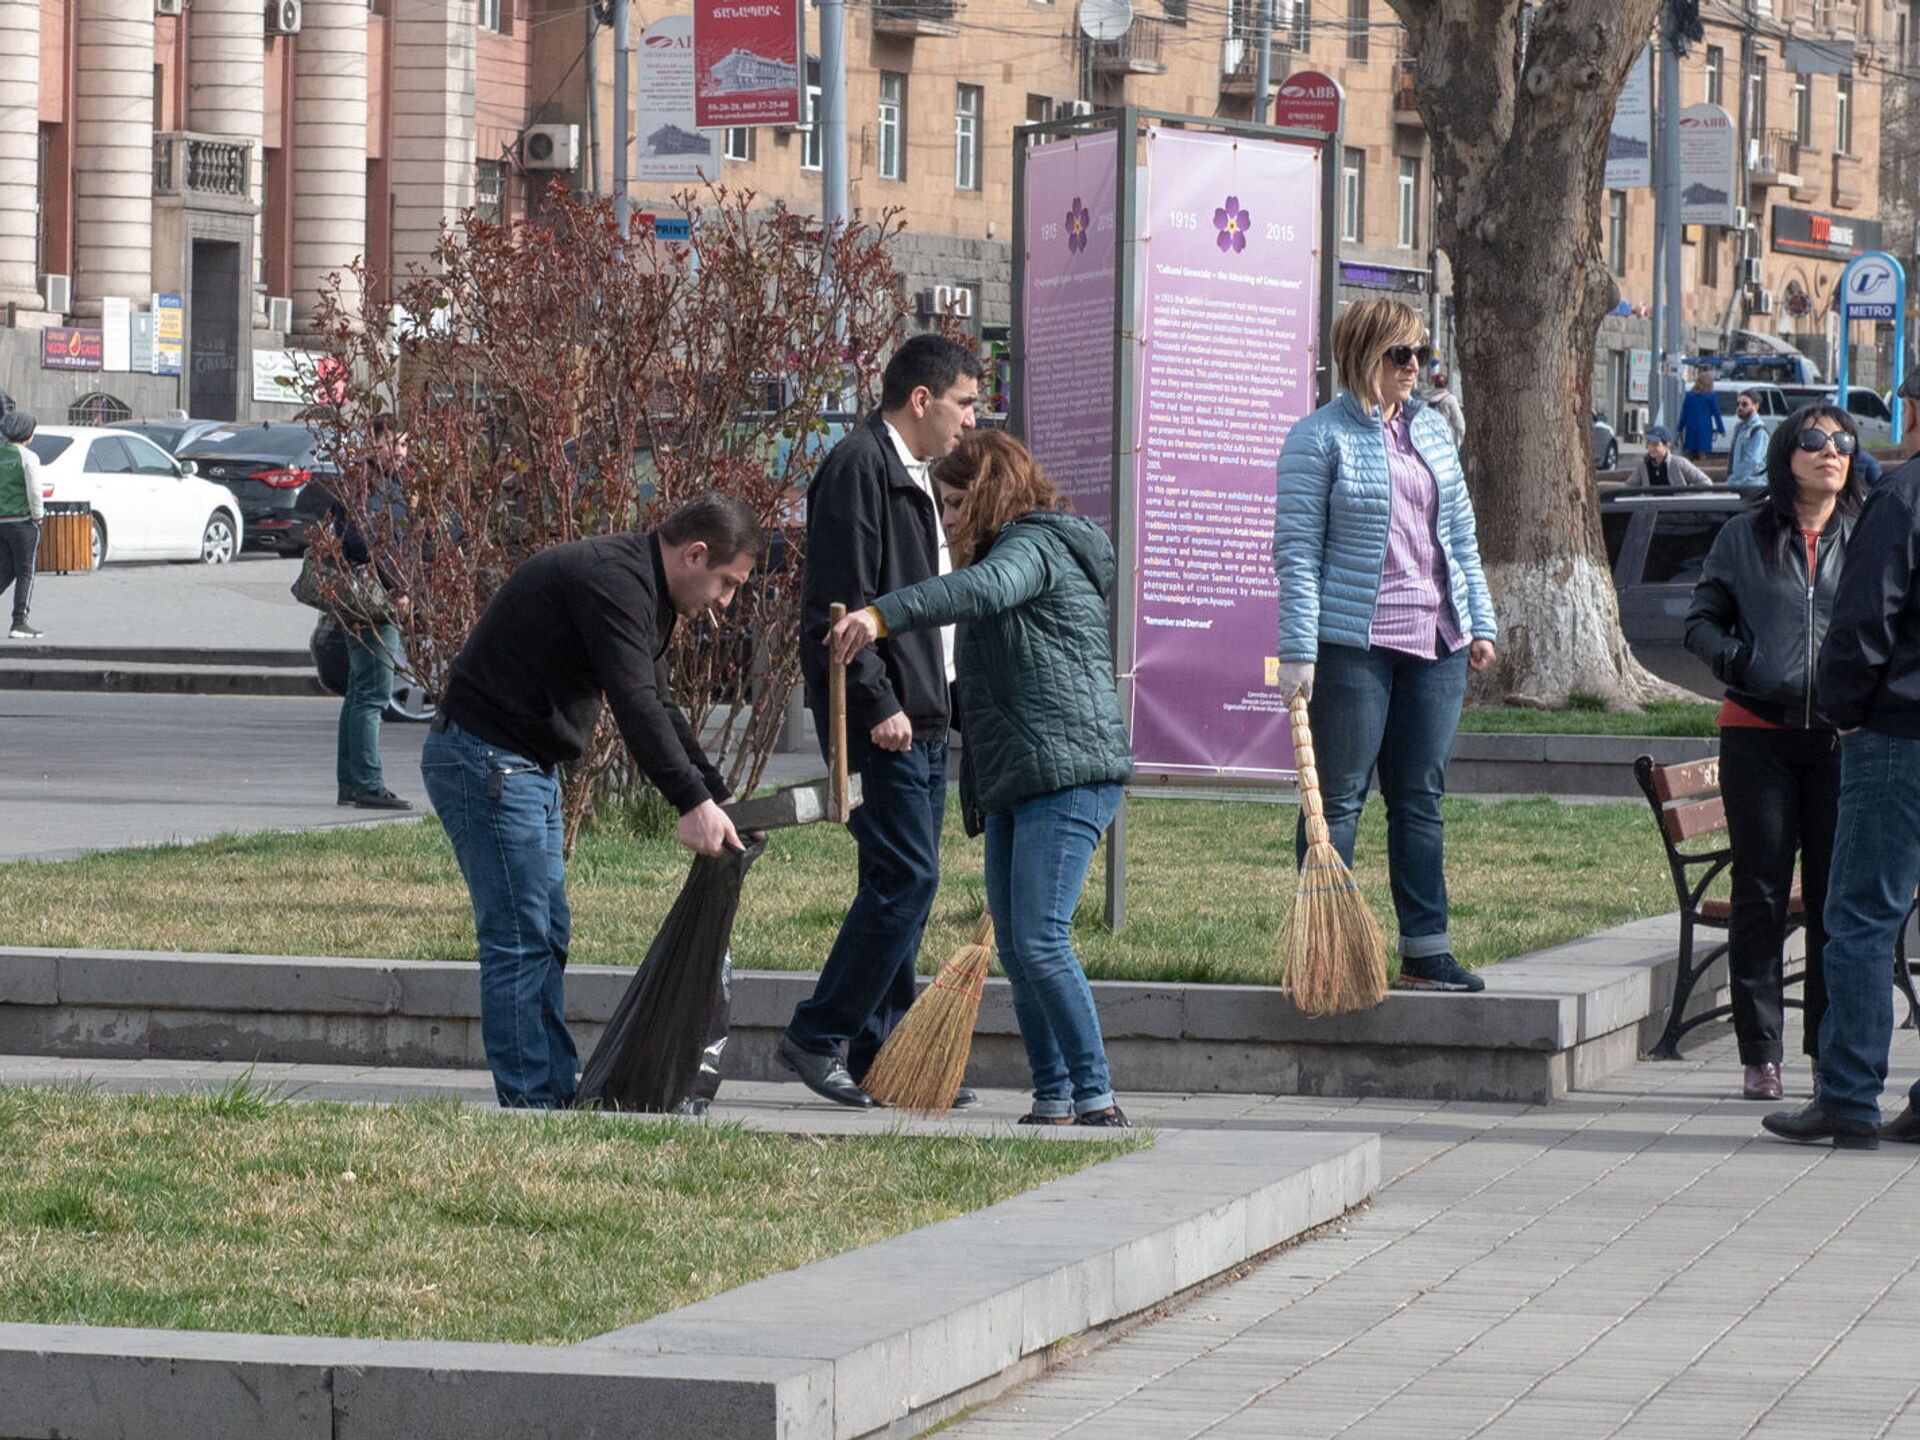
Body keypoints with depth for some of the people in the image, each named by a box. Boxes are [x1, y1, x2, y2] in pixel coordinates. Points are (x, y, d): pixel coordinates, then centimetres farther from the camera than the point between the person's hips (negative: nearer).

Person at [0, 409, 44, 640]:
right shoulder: (28, 458, -11)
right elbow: (34, 492, -16)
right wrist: (37, 516, -2)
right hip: (22, 520, -5)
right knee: (26, 572, 3)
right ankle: (19, 623, -1)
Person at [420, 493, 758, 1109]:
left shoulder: (641, 589, 15)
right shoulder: (614, 579, -19)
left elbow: (659, 708, 22)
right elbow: (636, 706, -28)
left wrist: (717, 798, 16)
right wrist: (693, 803, -30)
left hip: (528, 768, 11)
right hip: (485, 761, -11)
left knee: (547, 937, 13)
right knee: (519, 940, -10)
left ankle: (557, 1099, 17)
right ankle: (531, 1105, -8)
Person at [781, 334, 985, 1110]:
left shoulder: (914, 477, 20)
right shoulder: (858, 467, -11)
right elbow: (843, 600, -18)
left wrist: (939, 701, 17)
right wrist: (878, 704, -22)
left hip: (922, 716, 10)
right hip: (882, 718, -10)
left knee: (903, 880, 9)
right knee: (906, 877, -12)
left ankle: (878, 1048, 12)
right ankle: (819, 1036, -7)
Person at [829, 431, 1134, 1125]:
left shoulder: (1034, 546, -5)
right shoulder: (1027, 548, 27)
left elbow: (981, 590, -30)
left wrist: (882, 615, -40)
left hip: (1066, 774, -11)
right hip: (1014, 784, 11)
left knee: (1040, 943, -16)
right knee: (1016, 950, 6)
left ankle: (1096, 1099, -13)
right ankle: (1053, 1101, 8)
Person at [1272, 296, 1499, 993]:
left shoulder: (1432, 430, 13)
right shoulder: (1320, 438, -6)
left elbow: (1461, 537, 18)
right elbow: (1298, 549, -9)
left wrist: (1479, 622, 12)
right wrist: (1298, 652, -15)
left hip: (1435, 645, 6)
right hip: (1353, 642, -6)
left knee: (1422, 799, 9)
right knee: (1338, 799, -2)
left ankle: (1426, 949, 13)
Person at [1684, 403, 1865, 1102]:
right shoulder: (1745, 537, 6)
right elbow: (1702, 620, 12)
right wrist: (1740, 662, -7)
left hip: (1842, 737, 0)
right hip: (1758, 731, 0)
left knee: (1838, 894, 1)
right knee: (1760, 894, 2)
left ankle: (1831, 1045, 10)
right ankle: (1760, 1052, 8)